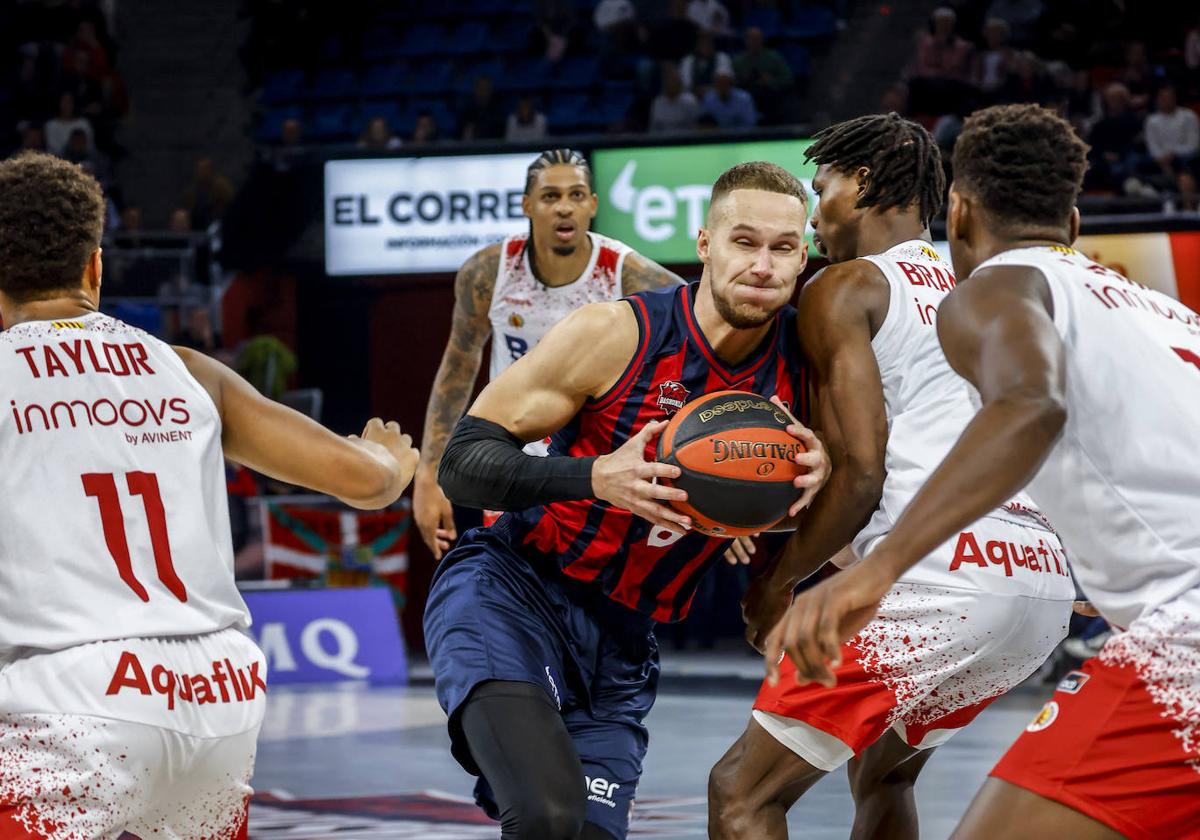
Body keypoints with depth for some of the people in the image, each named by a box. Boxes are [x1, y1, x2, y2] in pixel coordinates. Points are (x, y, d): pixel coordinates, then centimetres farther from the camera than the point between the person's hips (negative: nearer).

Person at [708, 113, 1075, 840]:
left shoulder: (843, 289, 3)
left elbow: (859, 475, -8)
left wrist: (777, 583, 6)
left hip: (941, 582, -8)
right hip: (1046, 583, 8)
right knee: (881, 773, 31)